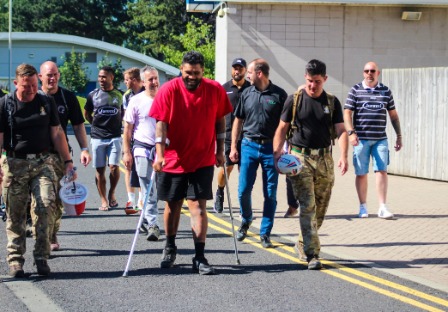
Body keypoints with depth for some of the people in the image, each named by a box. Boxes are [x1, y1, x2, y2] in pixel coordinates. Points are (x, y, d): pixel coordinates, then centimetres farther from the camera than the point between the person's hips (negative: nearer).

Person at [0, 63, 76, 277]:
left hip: (43, 162, 1)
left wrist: (68, 162, 8)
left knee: (46, 205, -14)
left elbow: (57, 134, 13)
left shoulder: (47, 103, 8)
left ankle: (41, 257, -5)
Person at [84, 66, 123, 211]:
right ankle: (103, 200, 8)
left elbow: (124, 113, 19)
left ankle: (112, 193, 10)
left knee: (114, 167, -13)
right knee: (100, 170, 1)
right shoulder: (93, 95, 5)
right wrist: (97, 124, 11)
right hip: (97, 138, 1)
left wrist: (116, 125, 7)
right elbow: (86, 114, 18)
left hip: (115, 137, -1)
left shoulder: (119, 95, 6)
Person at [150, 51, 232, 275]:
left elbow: (219, 121, 9)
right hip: (173, 159, 0)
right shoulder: (169, 89, -8)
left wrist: (220, 151, 8)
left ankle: (200, 258, -3)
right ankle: (170, 248, 34)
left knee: (198, 207, -6)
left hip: (202, 160, 0)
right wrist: (160, 153, -22)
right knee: (172, 205, 12)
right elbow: (161, 123, -12)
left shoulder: (215, 90, -2)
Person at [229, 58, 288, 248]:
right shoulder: (247, 94, 7)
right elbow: (238, 121, 12)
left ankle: (265, 234, 11)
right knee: (243, 190, 1)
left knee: (270, 194, 2)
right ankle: (246, 220, 29)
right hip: (249, 145, 2)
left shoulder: (279, 95, -2)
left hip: (271, 148, -2)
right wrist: (233, 147, 6)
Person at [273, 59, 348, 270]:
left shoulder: (332, 102, 6)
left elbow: (341, 131, 0)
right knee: (307, 206, -11)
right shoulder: (294, 100, 1)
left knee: (321, 207, 9)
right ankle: (312, 254, -12)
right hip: (300, 157, -3)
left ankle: (303, 244, 30)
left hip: (324, 159, 3)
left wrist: (343, 156, -15)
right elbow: (282, 129, 2)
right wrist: (277, 153, -12)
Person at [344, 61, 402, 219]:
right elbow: (347, 113, -1)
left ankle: (382, 207, -3)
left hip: (380, 139, 1)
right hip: (361, 139, -1)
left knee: (382, 171, -6)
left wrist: (399, 136, 13)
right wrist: (351, 132, -13)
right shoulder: (355, 90, 2)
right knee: (361, 174, 3)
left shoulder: (386, 91, 9)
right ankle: (363, 207, 16)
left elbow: (393, 115, 15)